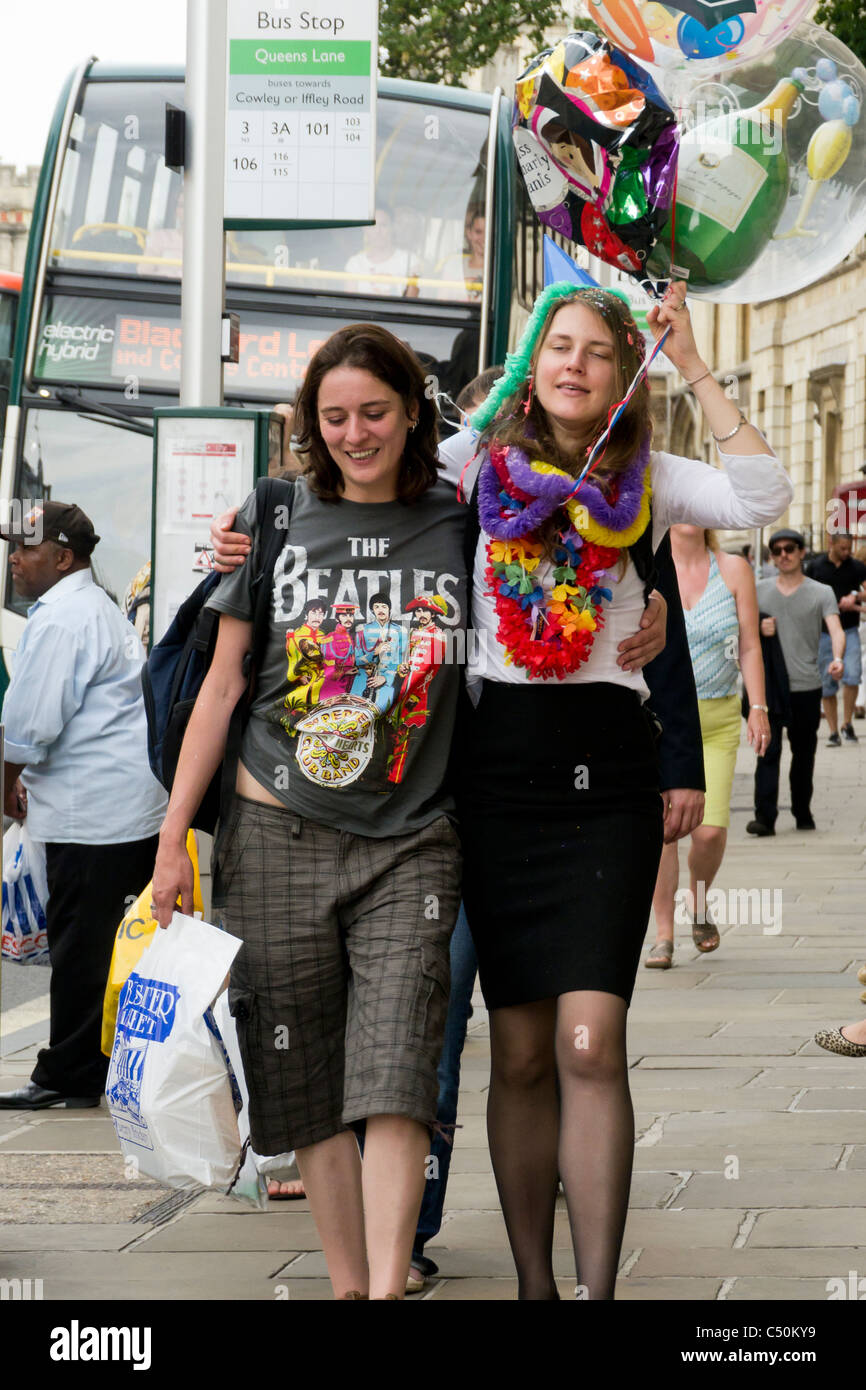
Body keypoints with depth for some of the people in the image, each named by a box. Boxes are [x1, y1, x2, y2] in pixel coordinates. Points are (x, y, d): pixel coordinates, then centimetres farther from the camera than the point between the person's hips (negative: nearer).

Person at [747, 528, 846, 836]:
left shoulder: (821, 593, 4)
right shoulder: (760, 590, 11)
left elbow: (835, 629, -10)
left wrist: (837, 658, -31)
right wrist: (757, 629, -6)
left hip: (806, 686, 0)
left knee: (804, 753, 9)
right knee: (768, 750, -10)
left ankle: (803, 813, 23)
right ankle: (765, 817, -14)